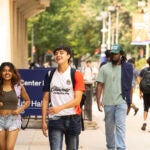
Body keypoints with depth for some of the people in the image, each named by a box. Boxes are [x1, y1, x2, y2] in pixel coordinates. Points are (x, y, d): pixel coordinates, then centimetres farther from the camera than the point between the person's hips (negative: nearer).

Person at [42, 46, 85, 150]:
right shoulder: (50, 75, 8)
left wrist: (60, 108, -25)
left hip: (72, 119, -1)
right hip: (55, 119, 1)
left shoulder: (76, 75, -3)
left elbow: (77, 100, -11)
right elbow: (45, 99, 8)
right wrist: (44, 121, 2)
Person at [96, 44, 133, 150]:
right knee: (109, 127, 12)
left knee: (120, 126, -10)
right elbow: (100, 85, 0)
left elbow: (130, 85, 6)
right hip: (108, 102, 2)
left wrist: (129, 101, 5)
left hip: (122, 102, -2)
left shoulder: (127, 68, 2)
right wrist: (98, 100, -6)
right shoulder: (104, 68, 2)